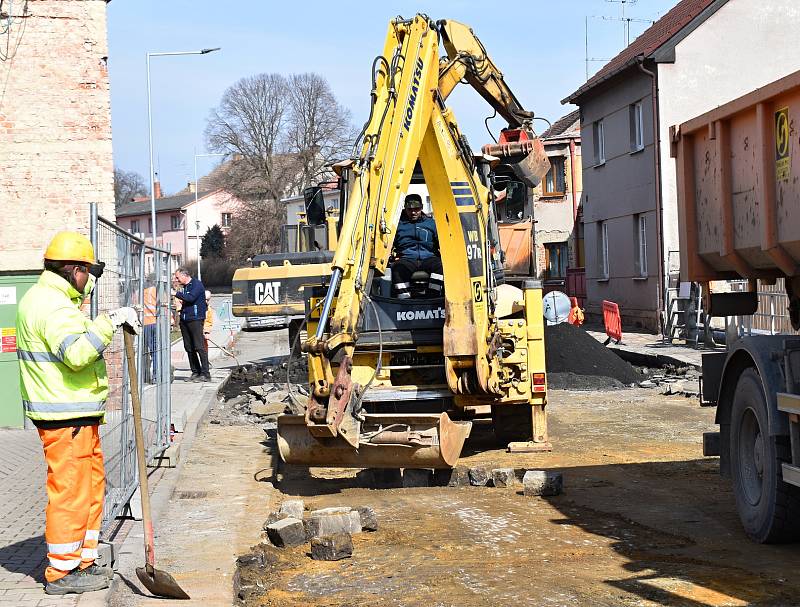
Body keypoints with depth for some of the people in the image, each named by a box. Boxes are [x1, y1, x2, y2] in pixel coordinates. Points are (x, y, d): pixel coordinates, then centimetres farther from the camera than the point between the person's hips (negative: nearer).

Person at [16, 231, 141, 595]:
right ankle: (62, 572, 3)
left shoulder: (47, 299, 19)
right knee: (70, 490, -5)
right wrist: (110, 322, -28)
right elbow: (77, 353, -31)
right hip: (65, 417, -11)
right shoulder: (52, 306, -17)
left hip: (78, 415, 11)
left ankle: (82, 562, 26)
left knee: (92, 484, 17)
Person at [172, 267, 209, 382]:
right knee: (189, 348, 7)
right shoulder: (184, 287, 18)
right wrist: (181, 301, 4)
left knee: (199, 347, -10)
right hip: (184, 319, 8)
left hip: (195, 319, -8)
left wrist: (176, 294, -14)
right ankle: (195, 372, 14)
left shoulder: (197, 284, -7)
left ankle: (205, 374, -8)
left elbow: (191, 298, -21)